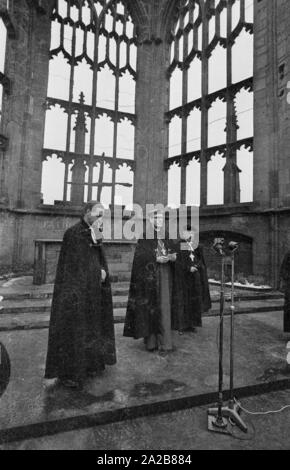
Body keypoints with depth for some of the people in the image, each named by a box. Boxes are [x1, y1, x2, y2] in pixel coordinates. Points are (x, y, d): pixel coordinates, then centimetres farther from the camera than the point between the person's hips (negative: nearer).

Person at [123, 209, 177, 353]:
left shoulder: (166, 238, 15)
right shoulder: (144, 237, -1)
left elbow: (170, 254, 15)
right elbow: (139, 256, -9)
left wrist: (172, 257, -7)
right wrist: (156, 259, -20)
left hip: (164, 278, 5)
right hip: (149, 279, -4)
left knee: (164, 309, 4)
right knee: (150, 308, 0)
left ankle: (164, 342, 13)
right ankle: (151, 341, 14)